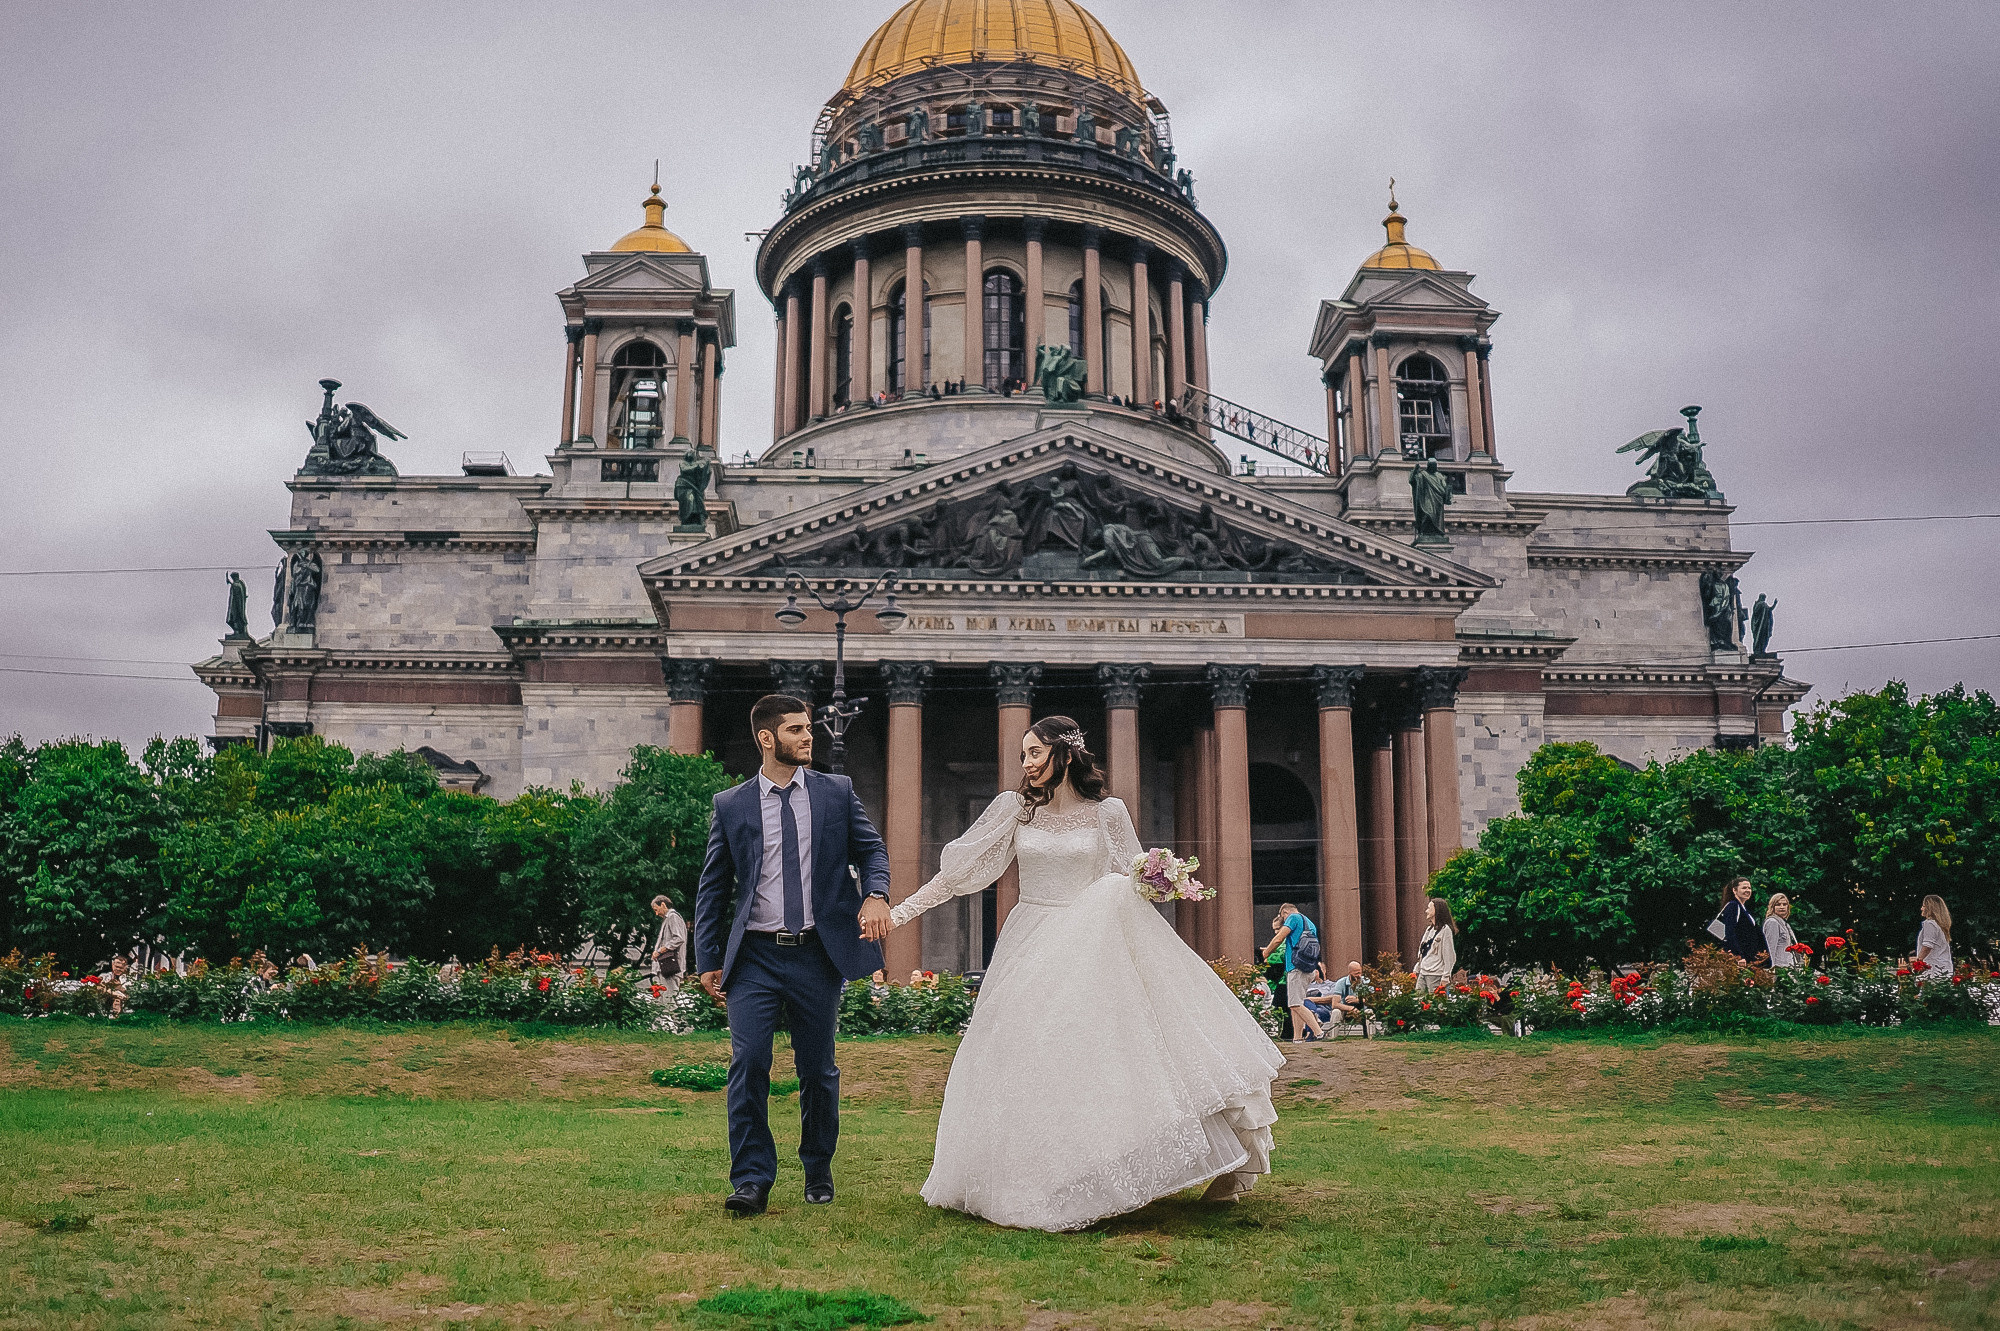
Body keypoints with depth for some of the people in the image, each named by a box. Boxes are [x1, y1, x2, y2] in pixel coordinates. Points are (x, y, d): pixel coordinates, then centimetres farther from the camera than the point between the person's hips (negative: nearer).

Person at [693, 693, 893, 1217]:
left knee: (818, 1068, 10)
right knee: (748, 1063, -11)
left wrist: (875, 894, -14)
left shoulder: (837, 792, 6)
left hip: (818, 954, 1)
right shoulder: (731, 805, 4)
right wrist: (709, 959, 4)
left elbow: (872, 849, 8)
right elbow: (712, 887, 8)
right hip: (756, 957, -1)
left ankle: (818, 1172, 29)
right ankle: (752, 1180, 0)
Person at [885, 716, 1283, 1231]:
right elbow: (958, 868, 3)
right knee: (1033, 1063, -1)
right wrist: (904, 910, -2)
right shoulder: (1014, 808, 3)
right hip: (1032, 950, 2)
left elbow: (1130, 880, 8)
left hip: (1096, 946, -2)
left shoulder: (1107, 812, 1)